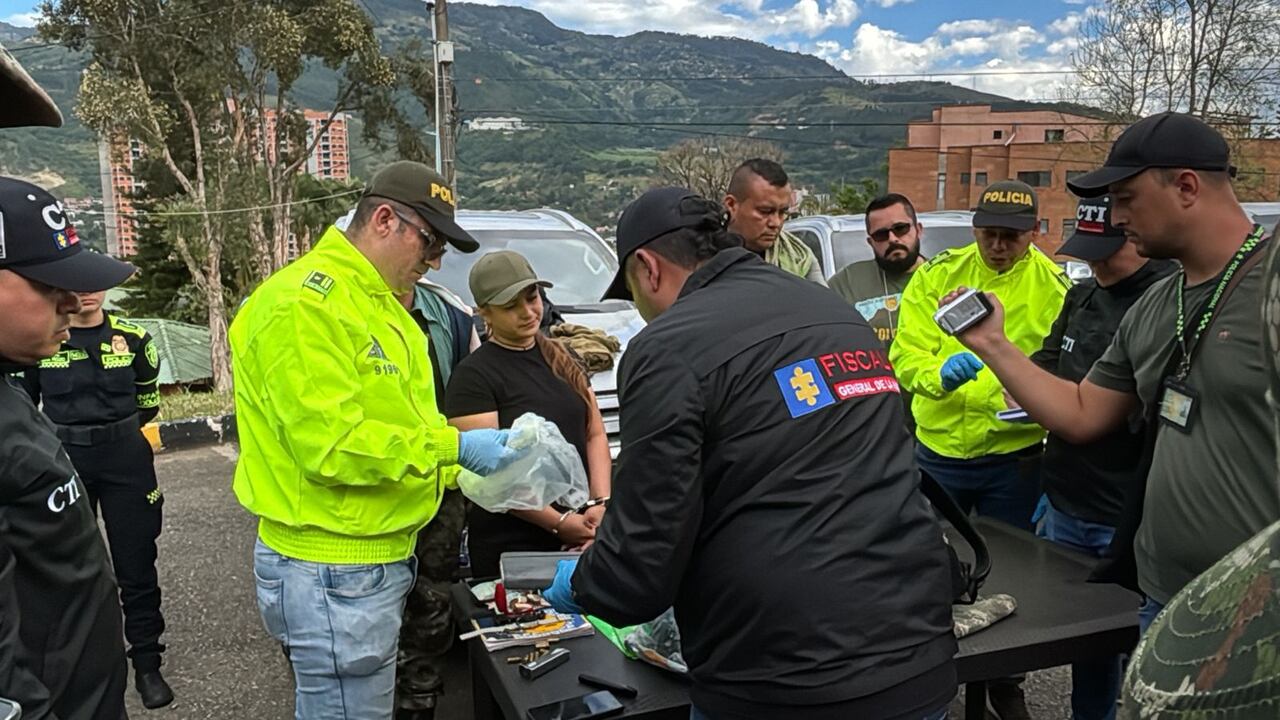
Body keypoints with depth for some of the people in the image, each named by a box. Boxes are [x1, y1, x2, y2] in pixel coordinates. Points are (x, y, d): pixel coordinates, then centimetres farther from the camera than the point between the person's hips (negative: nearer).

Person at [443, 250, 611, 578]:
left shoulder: (562, 359, 12)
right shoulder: (473, 376, -9)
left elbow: (596, 435, 10)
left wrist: (600, 502, -5)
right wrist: (560, 522, -16)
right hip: (510, 548, -5)